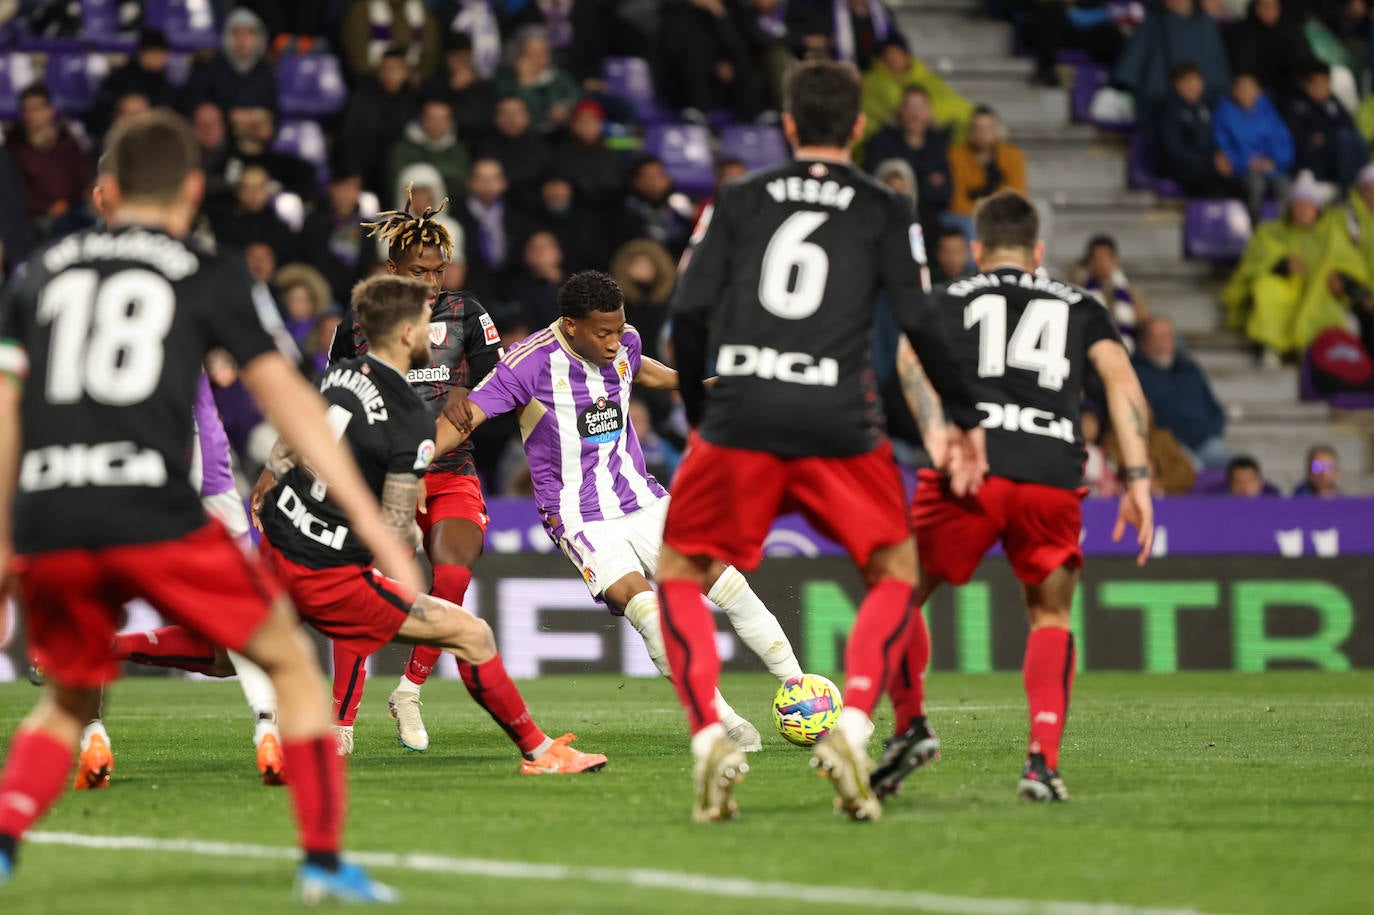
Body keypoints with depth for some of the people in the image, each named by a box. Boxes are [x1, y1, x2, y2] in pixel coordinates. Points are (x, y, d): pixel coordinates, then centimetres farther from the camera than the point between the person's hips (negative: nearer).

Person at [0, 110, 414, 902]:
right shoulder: (209, 277, 11)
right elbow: (290, 401, 5)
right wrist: (374, 526, 4)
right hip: (152, 516, -4)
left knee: (68, 703, 25)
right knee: (290, 660, 14)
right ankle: (324, 861, 8)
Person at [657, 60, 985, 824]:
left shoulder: (739, 201, 11)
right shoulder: (886, 212, 7)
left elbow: (690, 314, 5)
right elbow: (921, 325, 1)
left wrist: (697, 414, 18)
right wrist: (967, 421, 12)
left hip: (739, 417, 1)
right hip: (839, 422, -1)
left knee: (679, 574, 15)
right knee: (896, 573, 17)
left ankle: (709, 738, -4)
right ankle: (853, 728, -4)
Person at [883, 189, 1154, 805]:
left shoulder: (946, 300, 23)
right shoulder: (1080, 307, 26)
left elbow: (912, 356, 0)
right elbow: (1120, 376, 10)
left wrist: (936, 437, -13)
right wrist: (1137, 477, 3)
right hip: (1053, 478, 1)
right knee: (1050, 618, 20)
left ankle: (911, 725, 1)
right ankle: (1044, 763, 3)